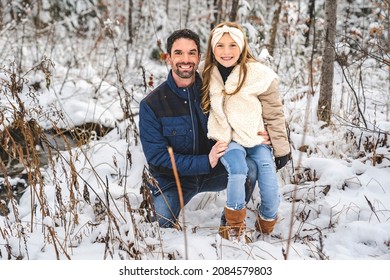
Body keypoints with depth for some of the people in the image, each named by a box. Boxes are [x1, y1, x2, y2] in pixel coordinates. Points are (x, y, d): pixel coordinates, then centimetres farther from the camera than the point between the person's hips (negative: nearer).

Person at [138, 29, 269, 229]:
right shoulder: (151, 105, -14)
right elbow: (157, 157, -18)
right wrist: (205, 162, -27)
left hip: (212, 172, 3)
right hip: (171, 180, -3)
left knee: (248, 167, -22)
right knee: (163, 226, -27)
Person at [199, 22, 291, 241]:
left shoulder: (259, 75, -10)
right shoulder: (207, 75, 2)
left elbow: (274, 115, -3)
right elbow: (204, 108, 18)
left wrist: (282, 149, 1)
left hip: (258, 139, -1)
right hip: (227, 139, 1)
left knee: (270, 187, -16)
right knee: (238, 168, -31)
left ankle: (267, 228, 14)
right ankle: (234, 225, -14)